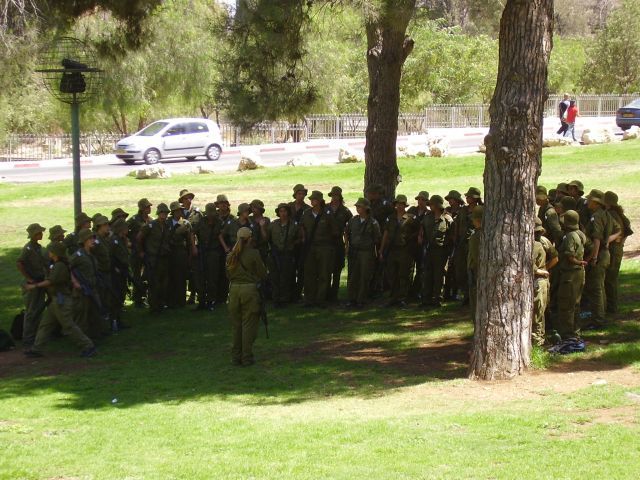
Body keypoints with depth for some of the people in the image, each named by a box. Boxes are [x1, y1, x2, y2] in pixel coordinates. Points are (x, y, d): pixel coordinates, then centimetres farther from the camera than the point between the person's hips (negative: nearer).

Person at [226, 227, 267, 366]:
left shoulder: (231, 255, 3)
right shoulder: (253, 254, -9)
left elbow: (228, 274, 12)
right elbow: (263, 274, -4)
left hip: (234, 289, 4)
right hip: (250, 289, -4)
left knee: (236, 324, 12)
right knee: (248, 324, 2)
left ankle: (235, 357, 17)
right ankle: (247, 357, 3)